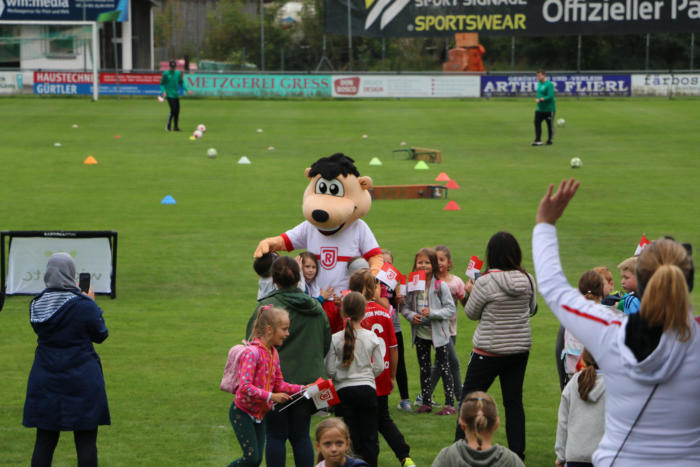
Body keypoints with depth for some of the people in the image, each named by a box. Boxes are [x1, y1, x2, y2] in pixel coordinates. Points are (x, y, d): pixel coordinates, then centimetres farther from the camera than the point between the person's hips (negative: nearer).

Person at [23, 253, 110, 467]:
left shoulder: (37, 305, -2)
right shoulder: (85, 305, -15)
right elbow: (101, 335, -2)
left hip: (45, 382, 4)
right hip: (82, 381, -4)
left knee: (44, 441, 10)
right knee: (86, 441, 3)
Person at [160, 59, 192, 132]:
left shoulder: (178, 73, 9)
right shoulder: (166, 73, -3)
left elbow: (182, 83, 16)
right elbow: (162, 84, 3)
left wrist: (187, 90, 4)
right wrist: (164, 91, -14)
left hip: (176, 95, 5)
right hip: (169, 95, -5)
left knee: (177, 111, 2)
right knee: (173, 110, -14)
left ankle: (176, 127, 10)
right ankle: (168, 126, -4)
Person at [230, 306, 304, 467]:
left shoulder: (273, 353, 4)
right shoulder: (252, 352, -23)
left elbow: (279, 384, 10)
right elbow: (245, 387, -28)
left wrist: (301, 389, -2)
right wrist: (271, 396, -30)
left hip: (260, 414, 8)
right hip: (242, 412, -8)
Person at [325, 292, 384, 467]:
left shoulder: (335, 339, -8)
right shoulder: (372, 337, -5)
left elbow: (330, 370, -7)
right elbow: (379, 367, 0)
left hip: (344, 391, -1)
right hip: (367, 389, 1)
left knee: (349, 438, 5)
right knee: (369, 436, 7)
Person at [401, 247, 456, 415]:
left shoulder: (441, 286, -10)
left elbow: (450, 309, -10)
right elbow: (404, 307, 6)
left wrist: (433, 313, -23)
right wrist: (411, 315, -14)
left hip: (438, 333, -4)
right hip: (420, 333, 4)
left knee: (444, 367, -1)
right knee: (424, 368, 12)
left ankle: (450, 403, 3)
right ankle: (426, 402, 21)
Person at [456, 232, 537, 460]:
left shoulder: (486, 282, -18)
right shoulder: (528, 280, -4)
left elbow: (472, 313, -3)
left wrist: (470, 292, 14)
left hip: (489, 350, -4)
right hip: (520, 349, 4)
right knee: (514, 403, 10)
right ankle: (517, 455, 10)